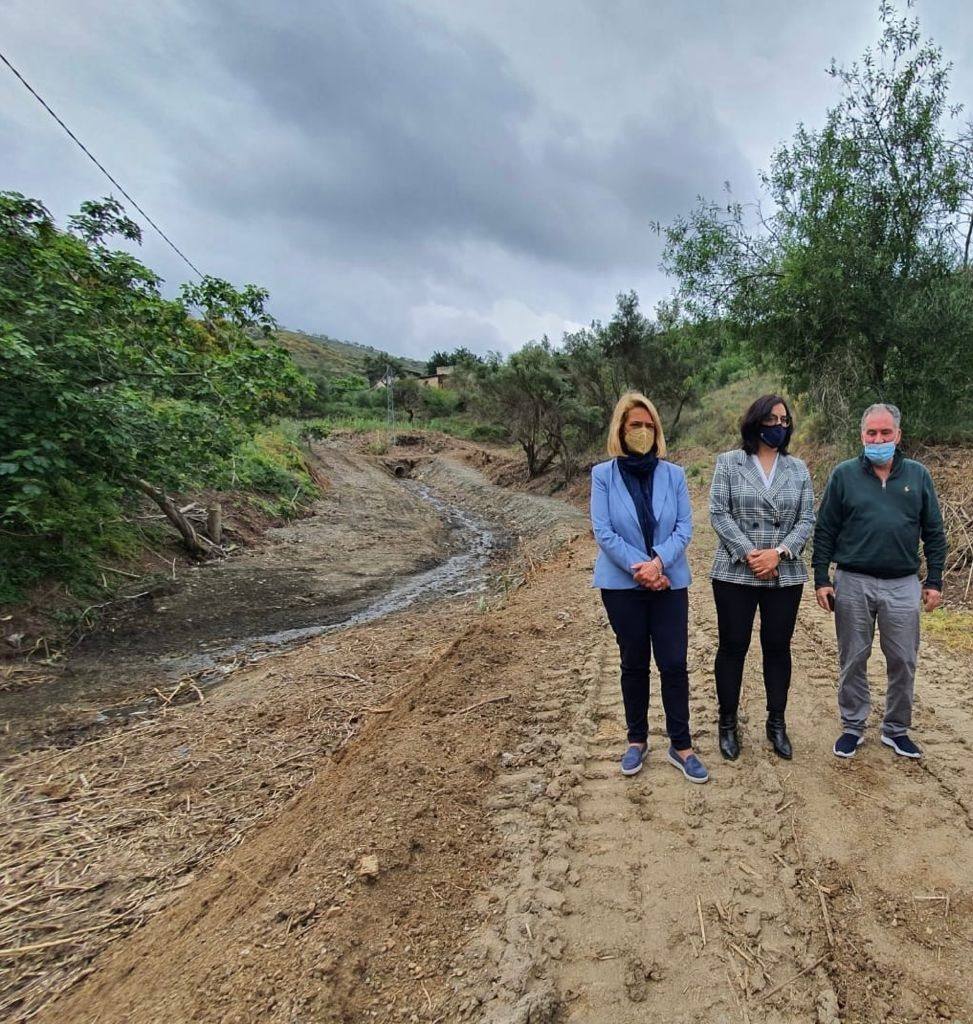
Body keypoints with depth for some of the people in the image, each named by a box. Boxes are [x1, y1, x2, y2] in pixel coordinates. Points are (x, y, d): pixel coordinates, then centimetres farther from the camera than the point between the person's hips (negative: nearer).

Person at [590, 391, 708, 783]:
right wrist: (637, 567, -18)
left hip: (670, 582, 1)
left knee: (674, 664, 3)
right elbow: (603, 531, -10)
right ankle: (637, 740, 28)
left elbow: (684, 527, -3)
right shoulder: (603, 475, -4)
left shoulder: (673, 474, 1)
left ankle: (681, 746, 19)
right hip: (622, 584, -1)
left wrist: (658, 562, -19)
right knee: (634, 663, 11)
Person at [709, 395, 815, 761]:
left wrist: (778, 552, -14)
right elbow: (718, 513, -7)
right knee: (733, 647, 5)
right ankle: (728, 724, 20)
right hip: (735, 573, -2)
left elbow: (807, 520, 2)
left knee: (778, 648, 11)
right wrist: (749, 554, -15)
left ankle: (777, 724, 27)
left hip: (785, 576, 3)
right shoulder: (728, 463, 0)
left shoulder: (798, 468, 8)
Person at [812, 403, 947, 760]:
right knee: (852, 661, 9)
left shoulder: (918, 475, 6)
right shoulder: (844, 475, 0)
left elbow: (934, 533, 9)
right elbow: (824, 531, 0)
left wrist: (934, 581, 5)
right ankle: (853, 727, 24)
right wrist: (821, 579, -3)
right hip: (852, 583, -1)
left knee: (903, 661, 10)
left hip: (903, 585, 2)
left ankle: (896, 729, 29)